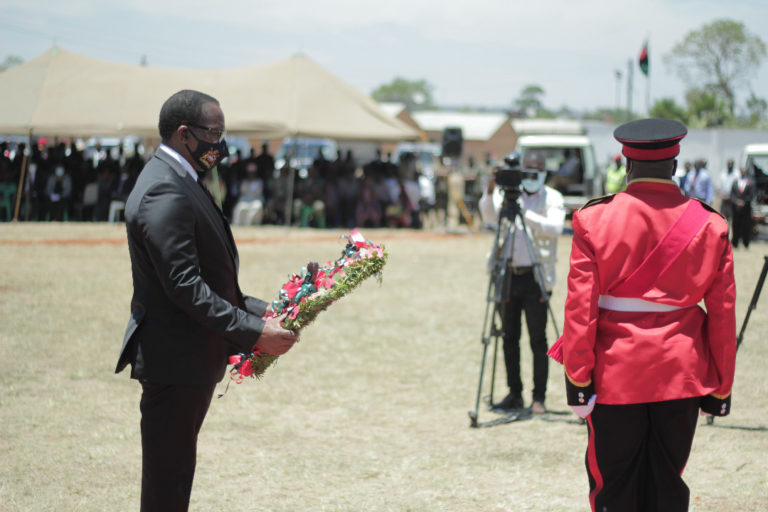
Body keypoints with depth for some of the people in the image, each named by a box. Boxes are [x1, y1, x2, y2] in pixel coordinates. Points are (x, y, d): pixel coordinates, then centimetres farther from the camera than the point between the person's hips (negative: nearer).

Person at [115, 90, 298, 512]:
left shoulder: (178, 183, 15)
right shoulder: (164, 194, -20)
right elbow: (184, 287, -25)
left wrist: (258, 310, 10)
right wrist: (254, 333, -23)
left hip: (193, 358, 11)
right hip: (175, 361, -11)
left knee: (175, 473, 17)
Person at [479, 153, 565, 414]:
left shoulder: (552, 198, 1)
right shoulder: (507, 193, 7)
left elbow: (555, 227, -16)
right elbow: (489, 217, -9)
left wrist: (526, 214, -28)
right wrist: (491, 190, -25)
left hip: (536, 277, -3)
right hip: (508, 274, 3)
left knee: (537, 339, -2)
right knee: (510, 338, 8)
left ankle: (539, 397, 5)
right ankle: (514, 394, 18)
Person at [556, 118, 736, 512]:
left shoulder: (593, 219, -6)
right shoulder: (710, 225, -2)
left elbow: (580, 306, -9)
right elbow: (723, 313, 1)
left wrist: (577, 379, -4)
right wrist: (722, 387, 9)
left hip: (616, 372, -1)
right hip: (682, 374, 2)